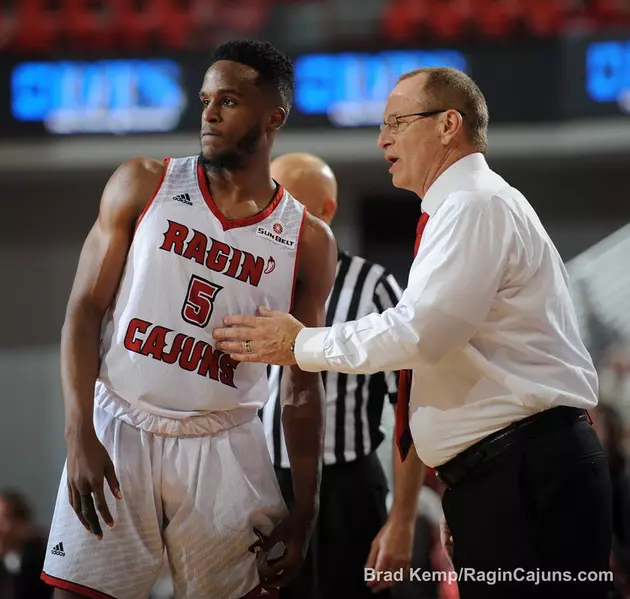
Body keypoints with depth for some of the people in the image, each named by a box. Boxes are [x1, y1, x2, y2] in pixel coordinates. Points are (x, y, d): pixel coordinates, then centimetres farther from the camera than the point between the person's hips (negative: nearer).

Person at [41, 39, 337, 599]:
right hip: (119, 428, -1)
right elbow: (85, 310, -1)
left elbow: (304, 388, 7)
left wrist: (304, 512, 2)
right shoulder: (143, 186, 1)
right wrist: (80, 438, -12)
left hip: (223, 447, 1)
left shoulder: (309, 242, 3)